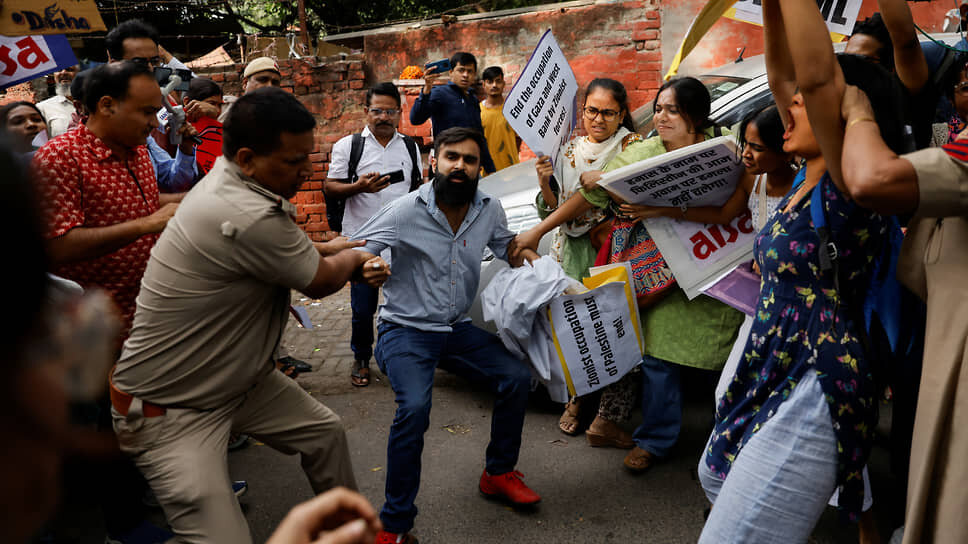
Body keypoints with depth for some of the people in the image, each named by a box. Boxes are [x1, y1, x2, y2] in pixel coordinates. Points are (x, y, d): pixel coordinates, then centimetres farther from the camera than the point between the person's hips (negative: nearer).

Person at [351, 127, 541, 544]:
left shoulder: (489, 209, -1)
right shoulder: (406, 211, -16)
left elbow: (506, 245, 19)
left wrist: (528, 254, -4)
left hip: (457, 329, 6)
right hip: (406, 331, -5)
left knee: (517, 378, -6)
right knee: (414, 407, -29)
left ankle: (498, 474, 19)